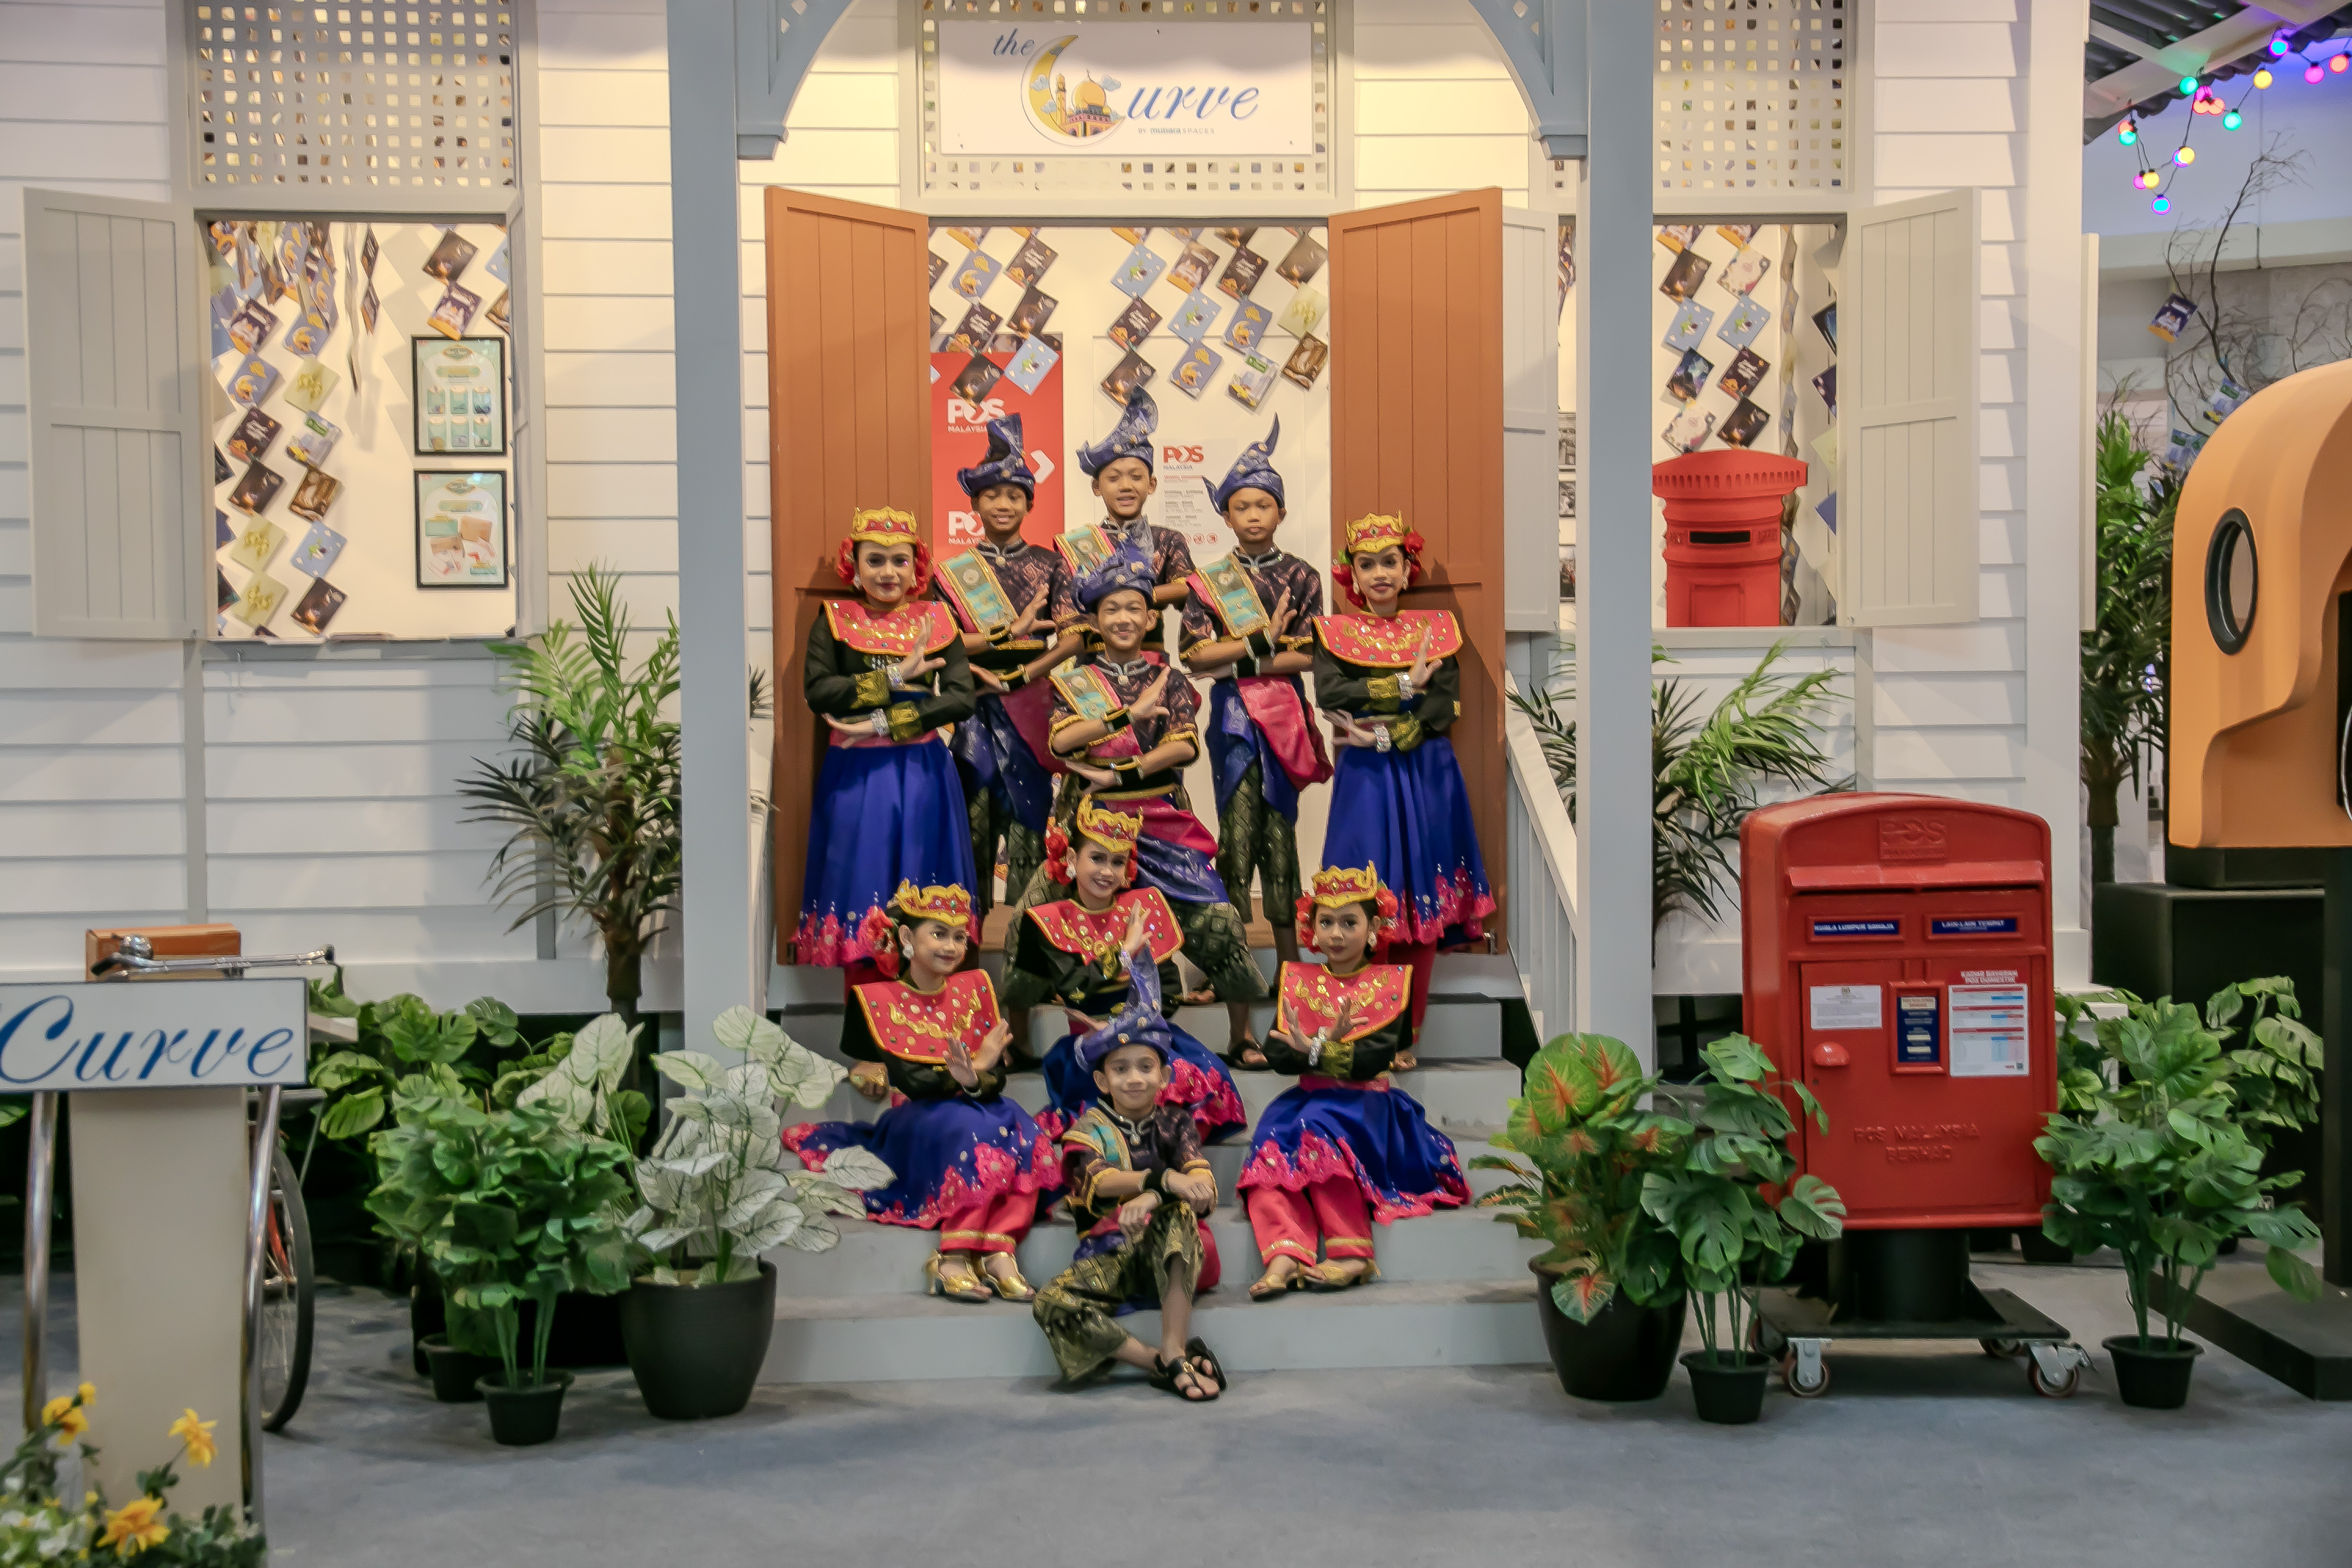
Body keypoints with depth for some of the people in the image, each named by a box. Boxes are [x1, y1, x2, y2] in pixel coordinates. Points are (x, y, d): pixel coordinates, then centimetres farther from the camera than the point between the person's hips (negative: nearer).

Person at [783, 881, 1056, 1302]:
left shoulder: (975, 988, 13)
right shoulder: (877, 999, 3)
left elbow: (997, 1077, 1)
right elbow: (908, 1081, -10)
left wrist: (975, 1080, -24)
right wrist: (966, 1076, -28)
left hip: (975, 1108, 4)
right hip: (912, 1124, -4)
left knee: (1025, 1135, -30)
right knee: (978, 1135, -36)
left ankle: (1000, 1252, -38)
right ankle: (954, 1259, -38)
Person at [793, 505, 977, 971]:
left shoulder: (935, 621, 6)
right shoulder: (835, 620, 2)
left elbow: (962, 699, -7)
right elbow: (817, 691, -13)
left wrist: (884, 724, -14)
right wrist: (895, 678, -13)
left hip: (922, 771, 1)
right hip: (855, 775, -1)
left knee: (924, 904, 4)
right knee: (860, 885, -1)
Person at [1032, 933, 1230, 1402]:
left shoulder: (1174, 1125, 10)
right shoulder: (1091, 1130, 9)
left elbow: (1203, 1188, -9)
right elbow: (1100, 1179, -15)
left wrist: (1152, 1197, -32)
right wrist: (1163, 1178, -34)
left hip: (1171, 1255, 0)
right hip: (1110, 1253, 1)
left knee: (1175, 1213, -35)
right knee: (1054, 1303, -28)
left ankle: (1174, 1353, -35)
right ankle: (1161, 1364, -30)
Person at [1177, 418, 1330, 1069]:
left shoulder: (1302, 577, 7)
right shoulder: (1211, 581, 4)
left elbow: (1310, 655, -1)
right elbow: (1194, 656, -6)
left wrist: (1241, 656, -9)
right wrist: (1260, 639, -13)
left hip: (1285, 713, 2)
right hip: (1234, 718, -2)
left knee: (1280, 830, 6)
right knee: (1239, 838, -8)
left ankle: (1288, 951, 20)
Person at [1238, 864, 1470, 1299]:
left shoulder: (1390, 982, 6)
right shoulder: (1297, 980, 15)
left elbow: (1376, 1058, -10)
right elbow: (1277, 1054, 1)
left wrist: (1316, 1052, -21)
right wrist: (1327, 1044, -17)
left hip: (1365, 1103, -3)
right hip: (1309, 1097, 3)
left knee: (1319, 1129, -34)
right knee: (1271, 1145, -28)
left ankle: (1352, 1253, -34)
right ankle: (1285, 1255, -44)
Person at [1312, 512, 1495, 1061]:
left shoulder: (1437, 627, 8)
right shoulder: (1335, 632, 5)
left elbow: (1445, 707, -4)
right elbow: (1329, 694, -14)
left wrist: (1386, 735, -14)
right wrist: (1404, 687, -14)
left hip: (1425, 775, 2)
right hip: (1365, 779, -1)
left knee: (1422, 895, 1)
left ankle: (1409, 1035, 9)